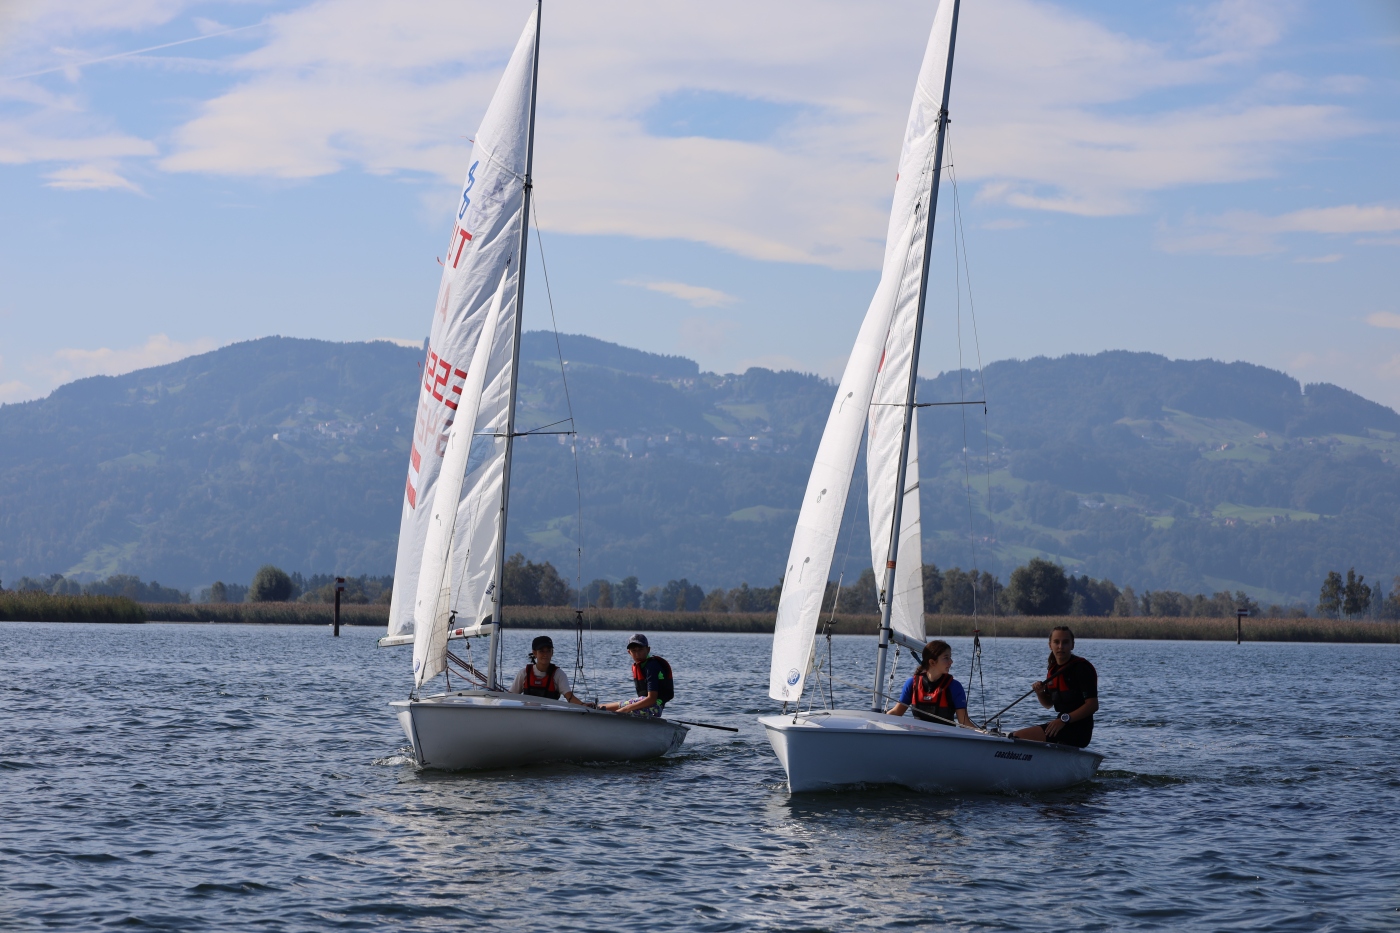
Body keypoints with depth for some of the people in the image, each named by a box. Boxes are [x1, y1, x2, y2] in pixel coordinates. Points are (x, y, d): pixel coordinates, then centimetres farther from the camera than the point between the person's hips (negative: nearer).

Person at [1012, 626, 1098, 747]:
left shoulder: (1082, 668, -13)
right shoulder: (1053, 669, 13)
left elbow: (1093, 705, -19)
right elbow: (1048, 704, 22)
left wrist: (1064, 719, -23)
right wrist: (1039, 693, -1)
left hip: (1078, 731, -9)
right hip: (1062, 726, 9)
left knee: (1018, 737, -18)